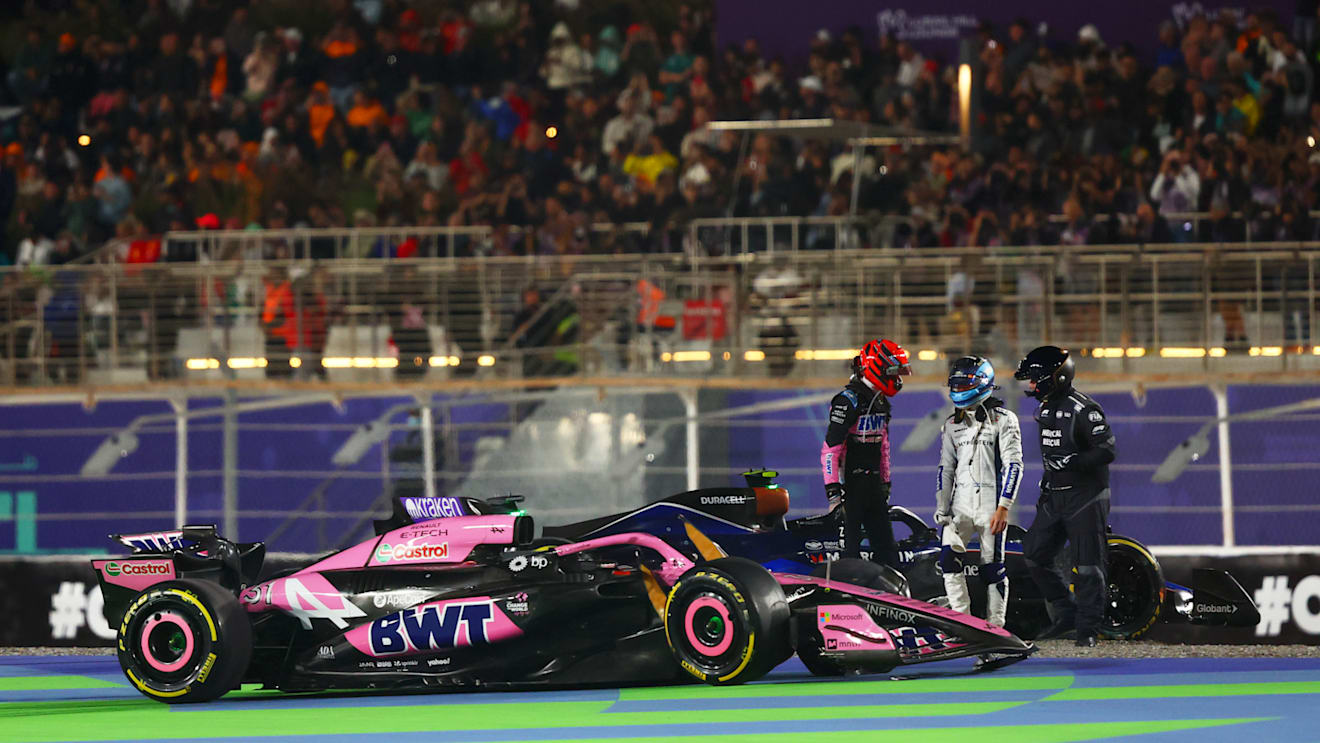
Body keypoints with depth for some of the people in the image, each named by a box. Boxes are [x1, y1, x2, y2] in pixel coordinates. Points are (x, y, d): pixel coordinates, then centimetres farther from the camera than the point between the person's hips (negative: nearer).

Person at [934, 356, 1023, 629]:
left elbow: (1013, 465, -8)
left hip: (991, 502, -4)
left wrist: (1003, 508, -16)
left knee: (993, 569, -2)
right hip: (961, 502, 4)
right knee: (949, 554, -15)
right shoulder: (952, 425, 15)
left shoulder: (1003, 420, -2)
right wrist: (942, 509, 9)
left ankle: (995, 626, 7)